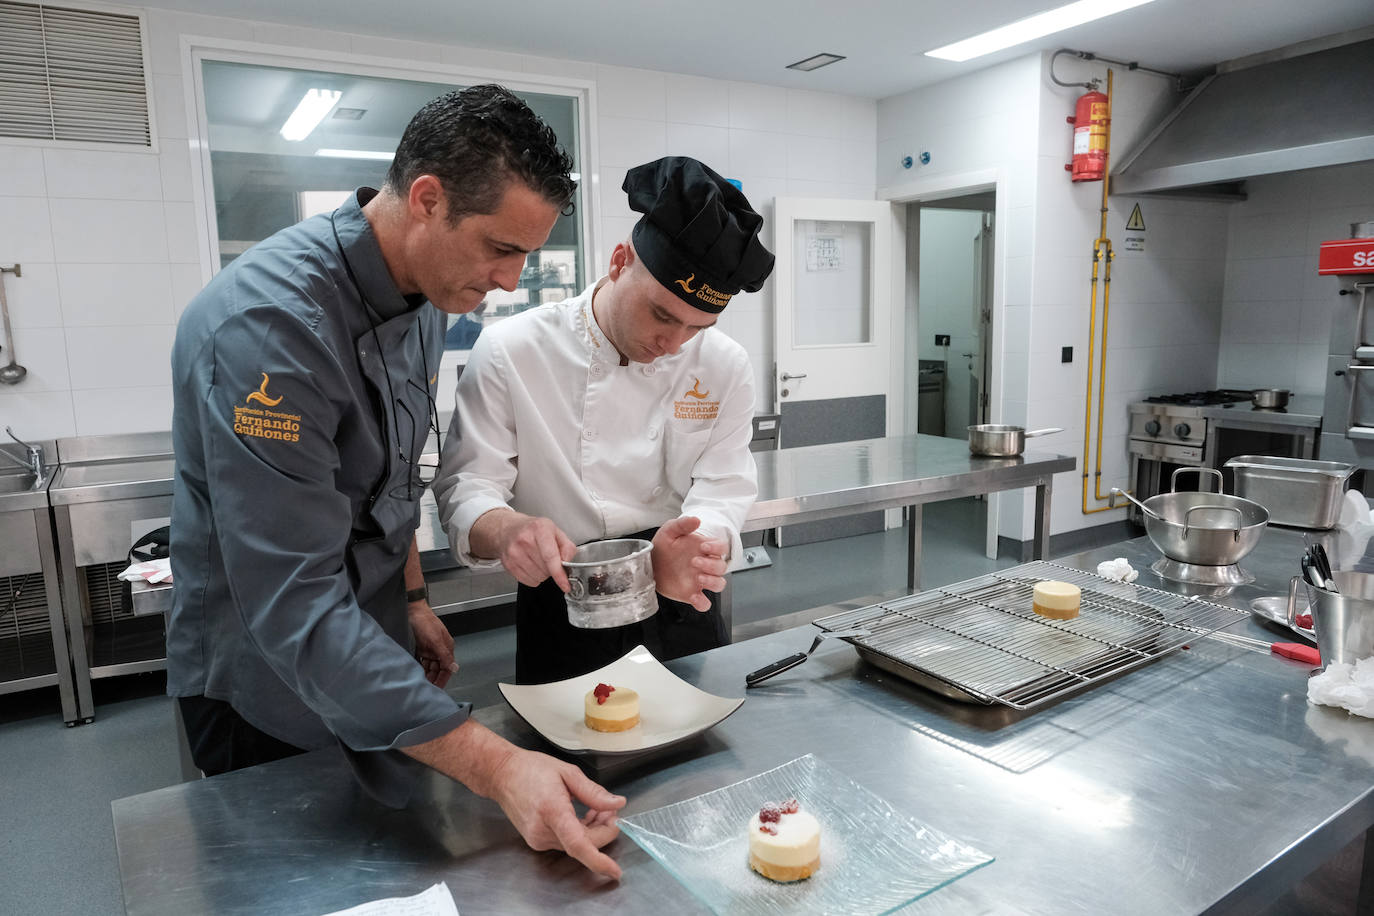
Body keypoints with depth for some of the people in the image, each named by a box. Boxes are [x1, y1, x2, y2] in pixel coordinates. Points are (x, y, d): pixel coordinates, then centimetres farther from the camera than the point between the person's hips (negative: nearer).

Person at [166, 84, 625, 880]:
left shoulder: (424, 291, -4)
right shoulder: (270, 322, -33)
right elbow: (296, 606, -36)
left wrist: (413, 599, 10)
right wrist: (496, 767, -39)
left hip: (373, 663, 7)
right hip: (265, 695, -7)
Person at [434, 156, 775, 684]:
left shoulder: (724, 367, -6)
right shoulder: (510, 352, -14)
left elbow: (722, 492, -10)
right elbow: (466, 486, -14)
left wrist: (688, 550, -33)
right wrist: (505, 530, -38)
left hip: (682, 610, 3)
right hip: (562, 614, -2)